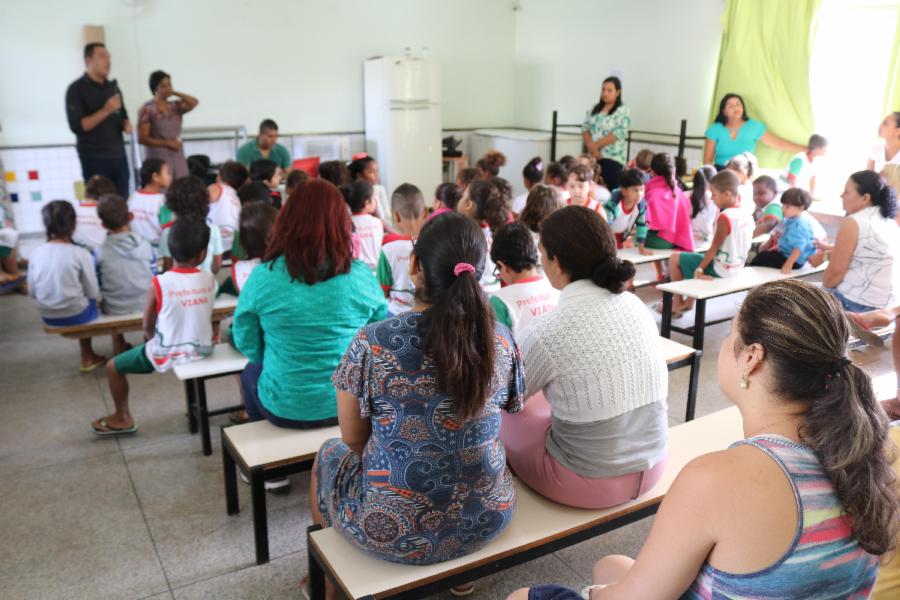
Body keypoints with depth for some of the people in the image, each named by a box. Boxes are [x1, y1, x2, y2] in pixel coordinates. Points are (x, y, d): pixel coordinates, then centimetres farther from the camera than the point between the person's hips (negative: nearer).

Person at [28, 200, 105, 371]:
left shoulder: (35, 253, -5)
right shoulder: (80, 254, -16)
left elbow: (32, 292, 3)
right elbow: (93, 293, -10)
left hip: (48, 317, 4)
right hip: (75, 316, -4)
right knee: (92, 301, 27)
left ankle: (88, 356, 35)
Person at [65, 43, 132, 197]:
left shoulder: (113, 87, 15)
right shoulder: (76, 89, -4)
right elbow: (77, 126, -13)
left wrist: (127, 124, 2)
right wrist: (106, 110, -20)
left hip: (119, 156, 5)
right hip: (94, 159, -5)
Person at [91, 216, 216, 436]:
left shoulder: (158, 285, -18)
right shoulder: (209, 279, -9)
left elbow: (147, 327, -7)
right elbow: (205, 318, 5)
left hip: (167, 355, -4)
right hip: (203, 350, 4)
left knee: (113, 367, 17)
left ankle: (123, 418, 31)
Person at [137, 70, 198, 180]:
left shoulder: (175, 106, 10)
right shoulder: (147, 109, -4)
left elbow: (194, 102, -8)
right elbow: (142, 139, -9)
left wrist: (174, 92, -4)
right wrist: (167, 143, -15)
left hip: (178, 158, 5)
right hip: (158, 158, -5)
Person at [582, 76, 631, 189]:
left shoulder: (624, 111, -2)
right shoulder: (594, 108, 14)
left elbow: (618, 134, -12)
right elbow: (585, 128, 7)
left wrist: (596, 145, -12)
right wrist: (591, 146, -10)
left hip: (613, 158, -5)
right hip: (593, 156, 5)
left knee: (610, 190, -8)